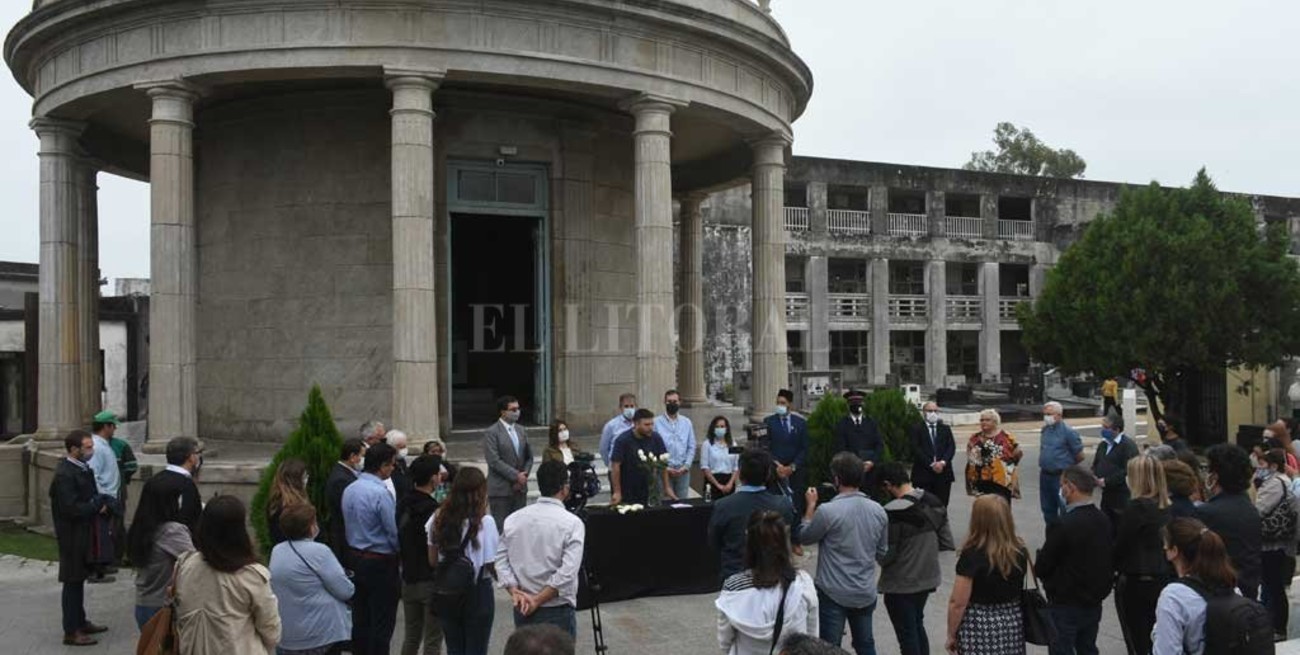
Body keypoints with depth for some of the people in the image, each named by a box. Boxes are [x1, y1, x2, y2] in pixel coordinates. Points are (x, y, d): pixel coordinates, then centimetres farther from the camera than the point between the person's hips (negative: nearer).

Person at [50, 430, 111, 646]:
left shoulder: (82, 468, 8)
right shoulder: (64, 474, -21)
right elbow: (72, 509, -25)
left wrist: (100, 502, -1)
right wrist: (98, 507, -12)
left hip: (83, 533, 9)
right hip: (72, 536, -9)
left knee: (79, 580, 18)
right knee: (72, 582, -1)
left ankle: (80, 622, 29)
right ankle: (71, 632, 6)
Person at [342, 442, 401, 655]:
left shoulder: (349, 490, 3)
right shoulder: (381, 493, -22)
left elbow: (349, 525, 11)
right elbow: (394, 532, -18)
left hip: (355, 557, 8)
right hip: (380, 563, -8)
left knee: (360, 617, 17)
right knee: (382, 621, 2)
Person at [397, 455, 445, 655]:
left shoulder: (403, 505, 2)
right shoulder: (434, 511, -21)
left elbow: (398, 541, 10)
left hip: (408, 579, 7)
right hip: (431, 581, -7)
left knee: (411, 636, 19)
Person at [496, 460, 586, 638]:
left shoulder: (513, 519, 1)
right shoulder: (572, 523, -13)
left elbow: (501, 560, 0)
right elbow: (567, 573, -20)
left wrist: (515, 592, -6)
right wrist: (538, 600, -14)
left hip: (522, 610, 5)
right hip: (557, 610, -5)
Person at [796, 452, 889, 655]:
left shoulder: (828, 511, -20)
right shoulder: (878, 511, -3)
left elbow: (804, 537, -4)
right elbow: (882, 551, 9)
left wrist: (810, 505, 6)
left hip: (834, 593, -5)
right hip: (866, 593, 5)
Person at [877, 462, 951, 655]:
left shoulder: (893, 512, -27)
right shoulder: (935, 503, -5)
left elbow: (885, 557, -21)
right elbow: (947, 543, 2)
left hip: (900, 585, -7)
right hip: (928, 578, 7)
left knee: (907, 636, 9)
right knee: (918, 627, 25)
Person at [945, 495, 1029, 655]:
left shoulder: (972, 555, -19)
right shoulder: (1020, 552, -3)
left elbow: (958, 603, -15)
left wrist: (951, 635, -3)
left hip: (979, 628, -5)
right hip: (1013, 624, 5)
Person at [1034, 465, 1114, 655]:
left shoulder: (1065, 524, -24)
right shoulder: (1103, 520, -1)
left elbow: (1041, 567, -18)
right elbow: (1108, 559, 10)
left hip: (1066, 605, -7)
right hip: (1094, 601, 7)